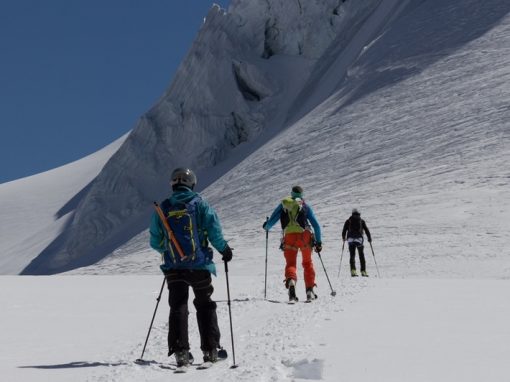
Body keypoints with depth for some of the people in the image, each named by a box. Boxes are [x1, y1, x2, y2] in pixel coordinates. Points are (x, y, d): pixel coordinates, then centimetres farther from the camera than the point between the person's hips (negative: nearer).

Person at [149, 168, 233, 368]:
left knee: (178, 308, 6)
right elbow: (214, 231, -9)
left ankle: (181, 352, -3)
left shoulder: (162, 209, 4)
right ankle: (210, 350, 11)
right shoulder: (200, 204, -4)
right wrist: (224, 249, 8)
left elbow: (155, 242, 9)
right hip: (199, 265, -1)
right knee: (205, 306, 11)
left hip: (173, 269, 1)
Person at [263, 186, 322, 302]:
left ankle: (291, 281, -30)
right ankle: (310, 290, 15)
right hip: (305, 236, 1)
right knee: (307, 263, 18)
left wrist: (266, 227, 29)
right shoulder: (305, 206, 15)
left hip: (289, 237, 0)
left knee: (290, 263, 2)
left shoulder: (283, 205, 14)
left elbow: (271, 221, 8)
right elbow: (316, 225, 10)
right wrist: (318, 242, 16)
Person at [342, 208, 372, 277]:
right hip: (359, 239, -1)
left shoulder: (348, 221, 10)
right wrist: (369, 238, 15)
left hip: (350, 239, 1)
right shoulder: (361, 221, 9)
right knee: (361, 256, 8)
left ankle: (353, 270, -15)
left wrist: (343, 238, 23)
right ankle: (363, 271, 4)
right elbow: (366, 230, 5)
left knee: (352, 255, 1)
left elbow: (344, 230, 7)